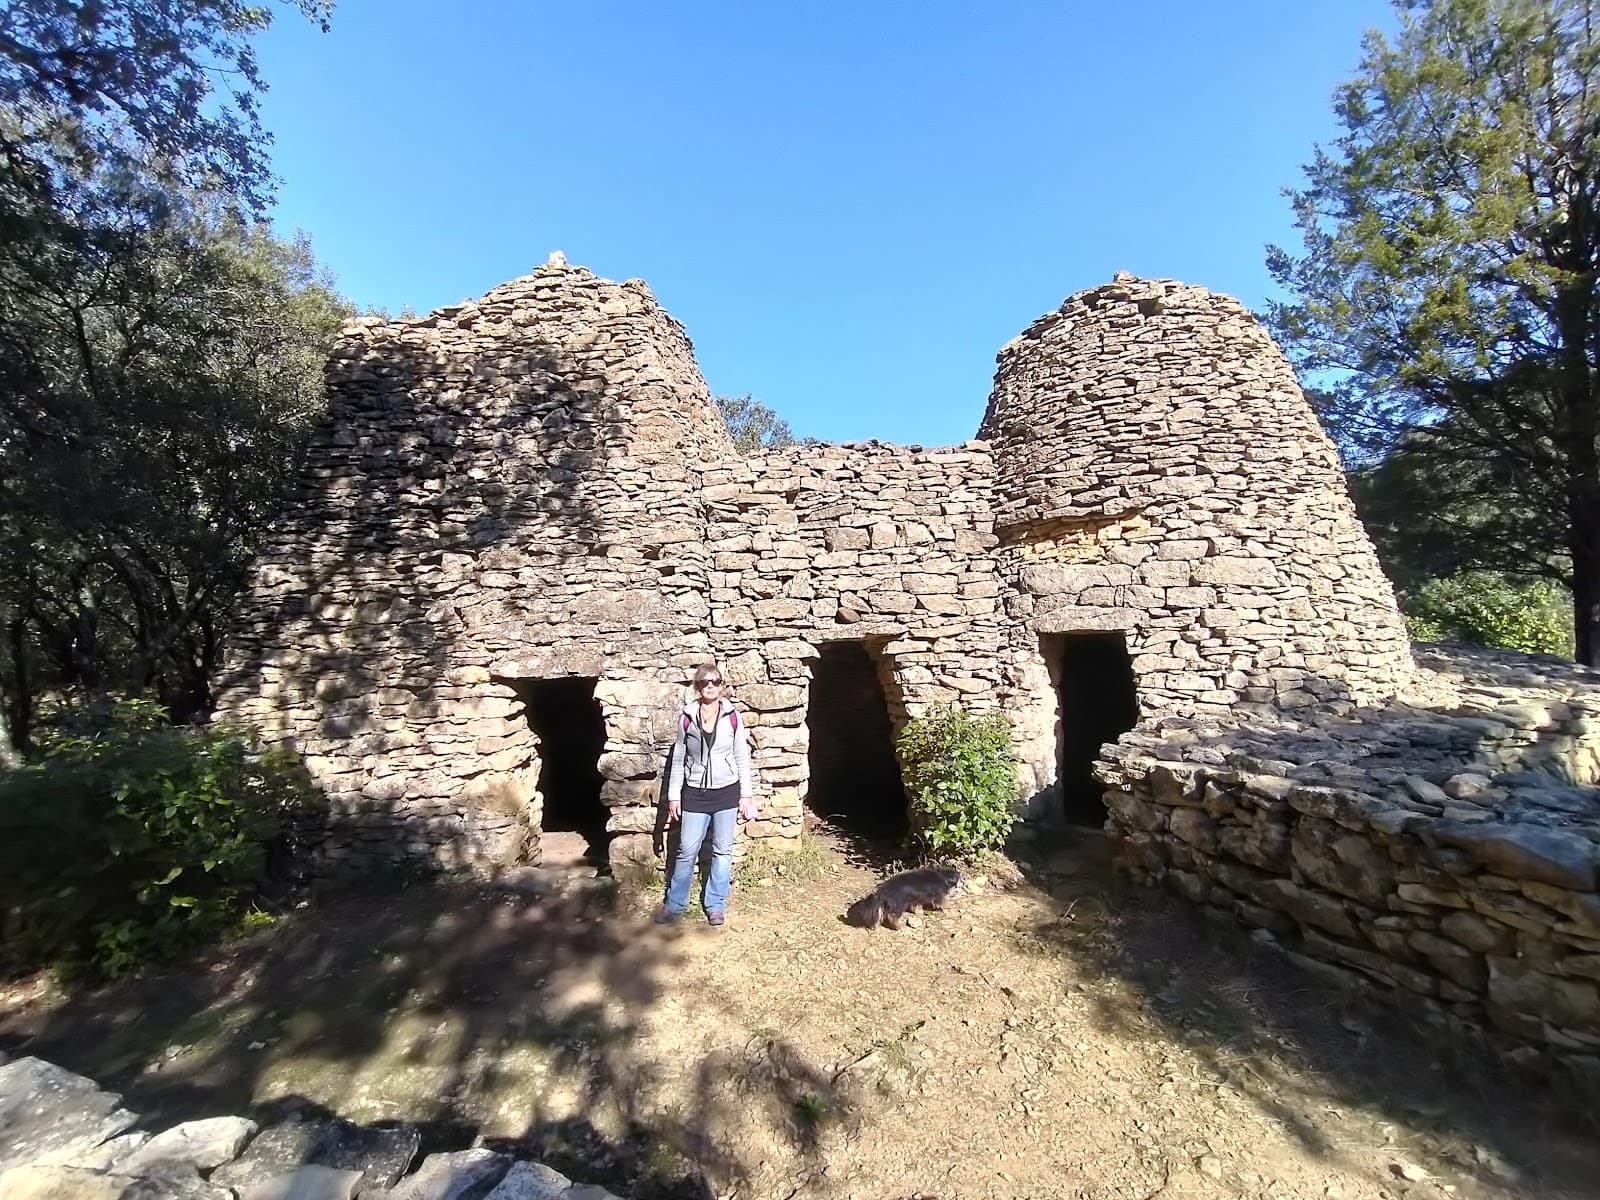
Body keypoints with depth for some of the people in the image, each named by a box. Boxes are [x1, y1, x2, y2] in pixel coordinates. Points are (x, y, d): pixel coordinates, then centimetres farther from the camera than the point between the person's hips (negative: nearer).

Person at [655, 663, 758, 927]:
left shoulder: (732, 716, -4)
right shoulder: (687, 717, -3)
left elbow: (742, 757, 1)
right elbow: (678, 760, 3)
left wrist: (747, 794, 0)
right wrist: (673, 796, 2)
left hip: (726, 792, 0)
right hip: (695, 793, 0)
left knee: (722, 851, 9)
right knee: (686, 851, 4)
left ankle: (716, 904, 24)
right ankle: (674, 904, 22)